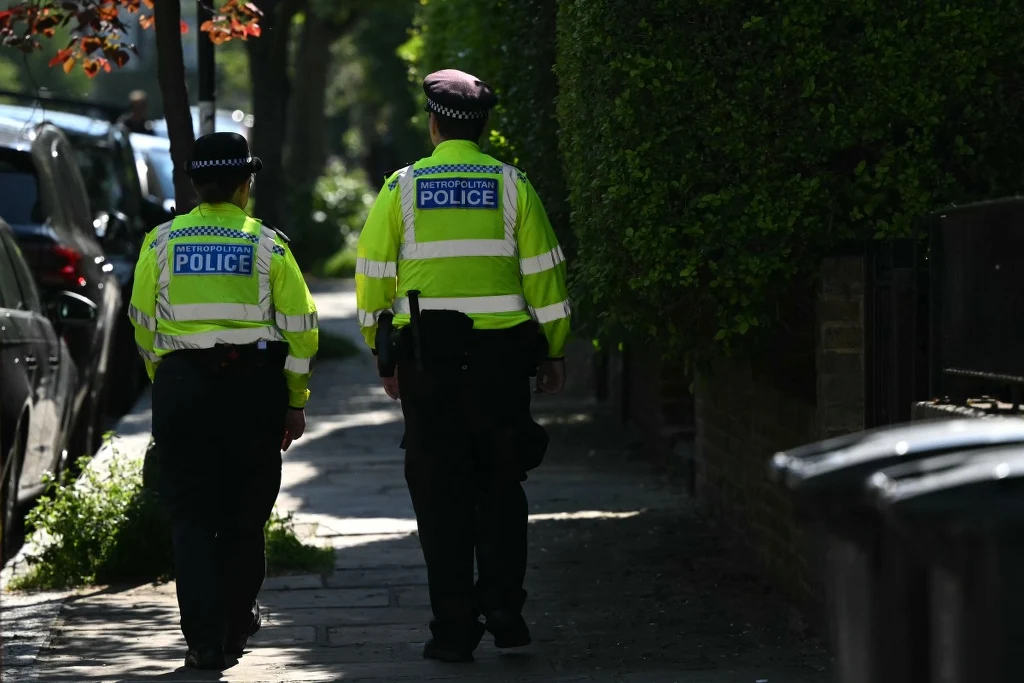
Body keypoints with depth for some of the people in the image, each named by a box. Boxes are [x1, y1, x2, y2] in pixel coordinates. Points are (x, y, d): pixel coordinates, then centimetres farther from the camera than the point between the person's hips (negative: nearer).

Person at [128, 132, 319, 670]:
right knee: (245, 514, 13)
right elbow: (298, 329, 0)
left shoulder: (161, 242, 3)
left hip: (180, 388, 0)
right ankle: (235, 624, 23)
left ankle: (204, 640, -7)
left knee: (192, 518, 3)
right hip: (254, 387, 0)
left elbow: (142, 324, 9)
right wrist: (295, 402, 8)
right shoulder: (267, 245, -1)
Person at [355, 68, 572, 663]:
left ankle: (454, 627, 3)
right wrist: (554, 352, 9)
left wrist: (385, 357, 11)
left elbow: (373, 276, 2)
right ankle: (503, 602, 2)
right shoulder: (511, 185, 2)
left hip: (426, 358, 0)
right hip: (501, 353, 1)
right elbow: (543, 274, 1)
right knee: (499, 482, 14)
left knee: (441, 491, 4)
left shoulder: (401, 188, 1)